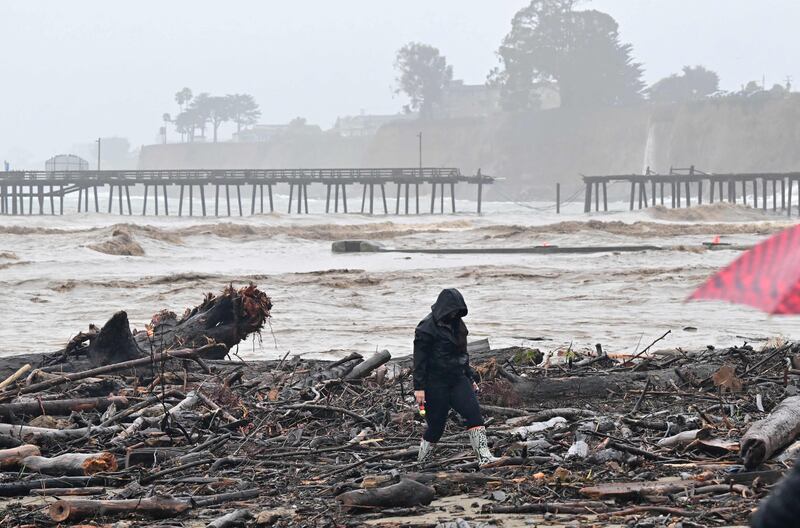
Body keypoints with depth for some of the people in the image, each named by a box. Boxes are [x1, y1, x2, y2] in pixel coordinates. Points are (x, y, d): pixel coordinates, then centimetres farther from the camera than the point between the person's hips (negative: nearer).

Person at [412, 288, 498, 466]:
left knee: (473, 411, -12)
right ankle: (421, 463, 18)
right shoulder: (427, 327, -11)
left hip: (457, 379, 6)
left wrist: (471, 377, 25)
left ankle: (484, 456, -18)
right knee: (436, 424, -1)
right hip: (436, 383, -6)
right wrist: (419, 387, -16)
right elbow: (419, 358, -13)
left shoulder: (456, 324, 12)